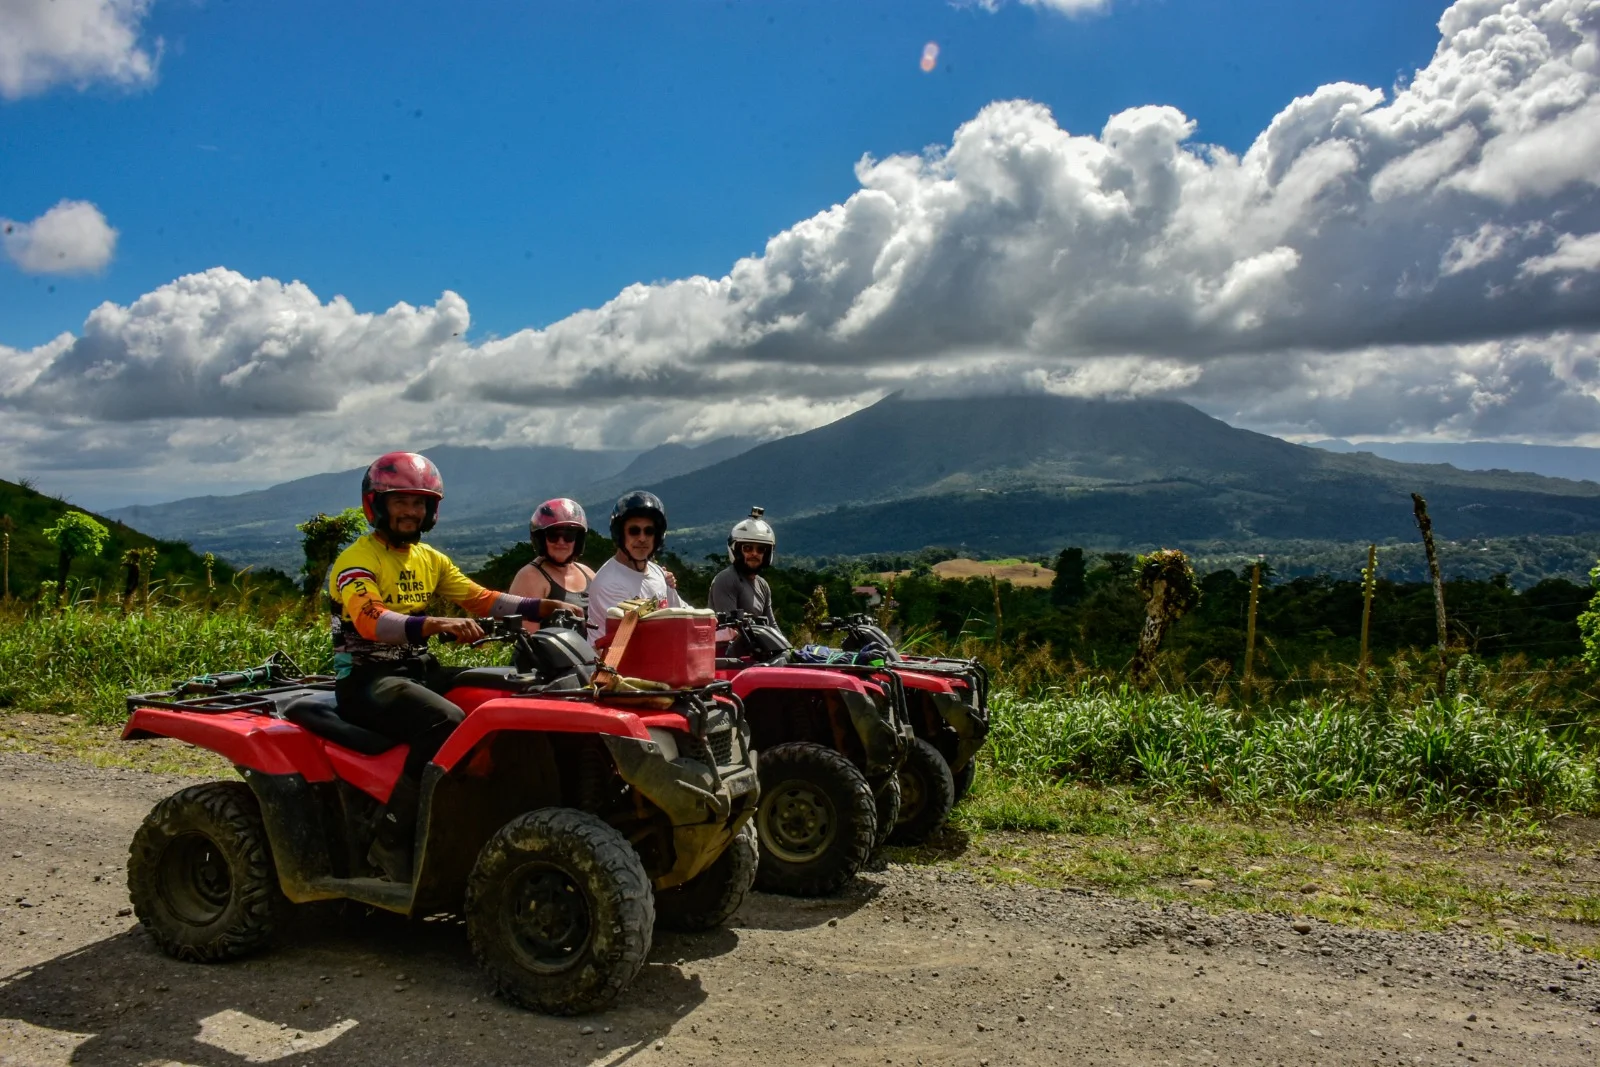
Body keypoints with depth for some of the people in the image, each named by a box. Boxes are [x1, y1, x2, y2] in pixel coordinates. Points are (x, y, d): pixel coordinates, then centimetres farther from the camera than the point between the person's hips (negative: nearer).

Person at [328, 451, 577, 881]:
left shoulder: (430, 559, 15)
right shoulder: (356, 561, -9)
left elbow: (479, 597, 7)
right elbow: (370, 620, -28)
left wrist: (540, 607, -8)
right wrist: (436, 625, -45)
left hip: (420, 670, 7)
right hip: (366, 678, -7)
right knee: (446, 723, -34)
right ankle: (391, 841, -23)